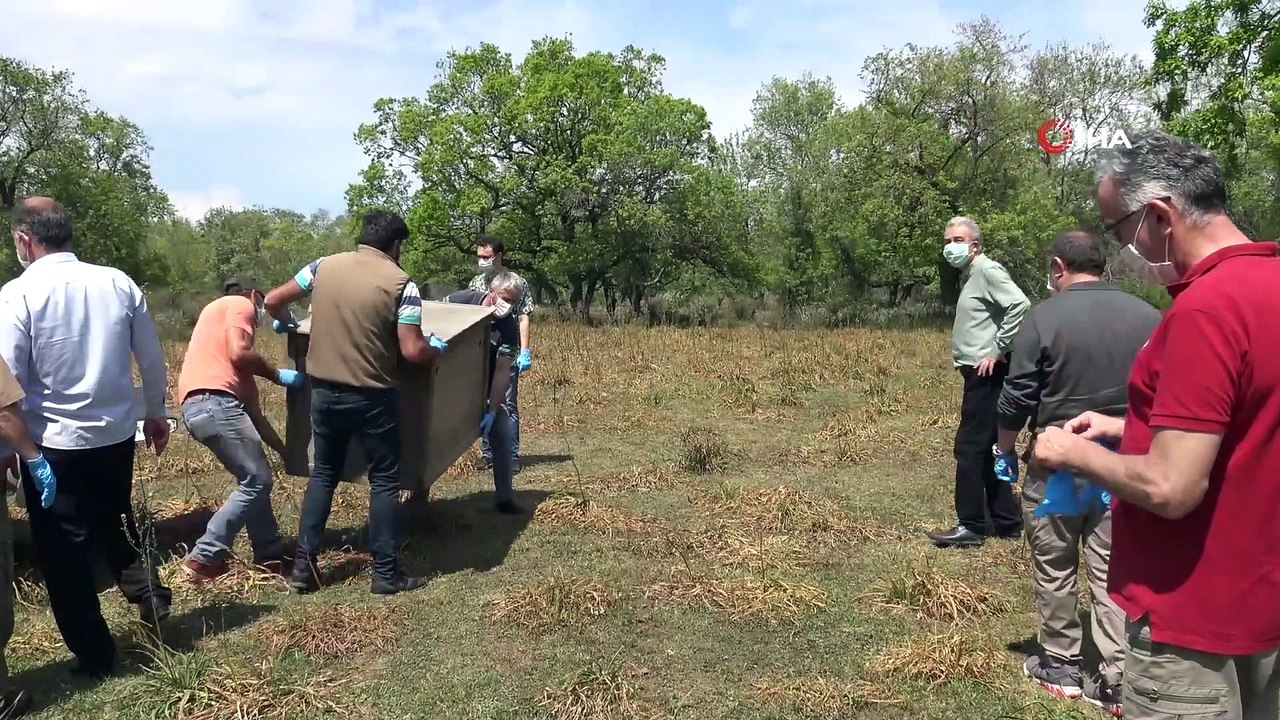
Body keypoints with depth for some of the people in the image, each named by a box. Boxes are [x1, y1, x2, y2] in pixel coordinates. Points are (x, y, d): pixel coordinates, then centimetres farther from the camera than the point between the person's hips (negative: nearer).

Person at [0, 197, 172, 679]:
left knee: (63, 549, 11)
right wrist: (156, 413, 17)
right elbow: (152, 358, 3)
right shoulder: (119, 282, -3)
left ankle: (93, 655, 20)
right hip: (116, 434, 4)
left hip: (53, 443, -4)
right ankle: (149, 595, 19)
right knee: (115, 521, 29)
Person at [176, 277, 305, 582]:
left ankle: (270, 555, 21)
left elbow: (251, 408, 31)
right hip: (213, 400, -10)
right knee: (256, 482, -5)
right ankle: (204, 558, -3)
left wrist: (283, 448, 33)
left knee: (255, 479, 17)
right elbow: (239, 353, -12)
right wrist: (279, 374, 5)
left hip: (200, 405, 10)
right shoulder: (239, 305, 10)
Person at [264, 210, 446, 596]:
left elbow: (273, 301, 10)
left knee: (323, 474, 18)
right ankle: (385, 573, 12)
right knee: (384, 481, 8)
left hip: (324, 391, 5)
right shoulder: (400, 282, -10)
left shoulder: (324, 266, 3)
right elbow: (412, 351, -16)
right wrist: (438, 349, 5)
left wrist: (286, 323, 31)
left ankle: (303, 566, 19)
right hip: (372, 396, -4)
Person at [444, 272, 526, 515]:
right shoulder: (461, 301, -21)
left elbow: (502, 372, -24)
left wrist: (492, 412, -29)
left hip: (487, 386, 0)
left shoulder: (509, 329, -23)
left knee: (501, 435, -8)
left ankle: (505, 498, 2)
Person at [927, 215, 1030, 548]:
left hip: (987, 374, -10)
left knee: (969, 448, -6)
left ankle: (970, 527, 2)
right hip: (979, 374, 10)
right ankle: (1007, 523, 23)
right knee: (985, 449, 14)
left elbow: (1020, 306, -24)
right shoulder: (970, 276, 18)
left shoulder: (988, 270, -11)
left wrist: (997, 351, -21)